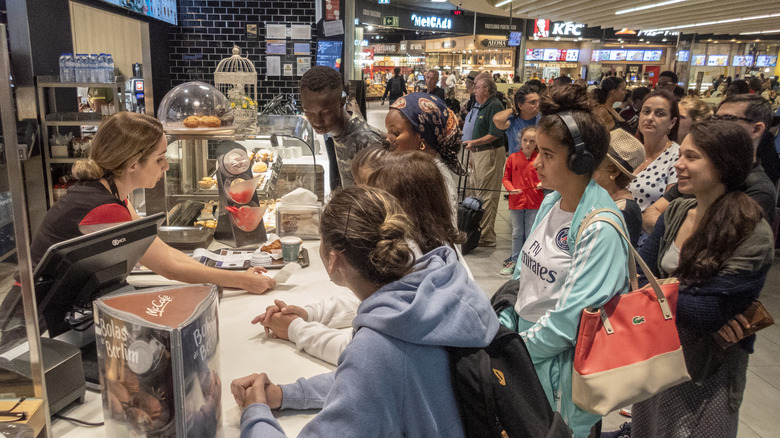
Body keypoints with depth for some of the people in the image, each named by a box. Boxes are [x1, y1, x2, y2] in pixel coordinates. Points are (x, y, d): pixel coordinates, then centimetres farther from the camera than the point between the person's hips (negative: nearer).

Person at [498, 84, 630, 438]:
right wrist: (502, 329, 1)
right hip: (526, 340, 7)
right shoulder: (550, 203, 1)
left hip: (560, 365, -7)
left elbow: (570, 319, -24)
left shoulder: (600, 229, -23)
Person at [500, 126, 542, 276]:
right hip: (516, 201, 1)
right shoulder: (512, 158, -1)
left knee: (531, 234, 8)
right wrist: (511, 189, -14)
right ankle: (515, 261, 23)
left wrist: (542, 183, -15)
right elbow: (506, 178, 3)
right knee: (517, 233, 12)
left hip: (534, 203, -1)